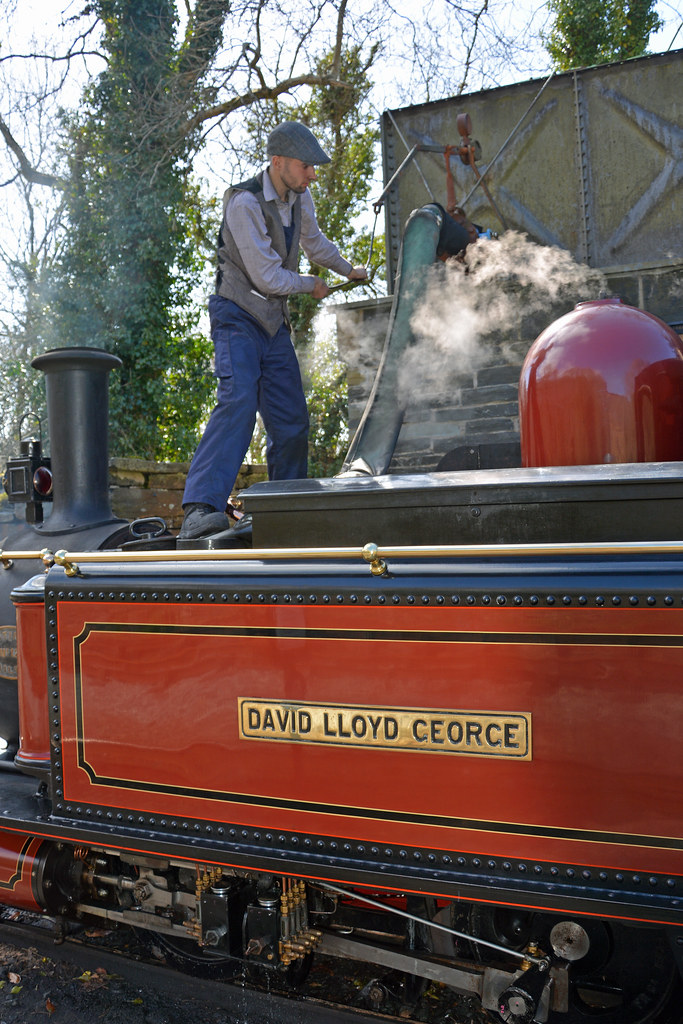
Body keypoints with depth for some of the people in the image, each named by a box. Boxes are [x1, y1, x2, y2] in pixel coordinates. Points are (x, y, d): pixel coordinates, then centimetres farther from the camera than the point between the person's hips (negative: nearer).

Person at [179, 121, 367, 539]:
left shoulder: (300, 197, 7)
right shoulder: (244, 203, -18)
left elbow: (314, 241, 29)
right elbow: (267, 277, -20)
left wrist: (349, 269, 45)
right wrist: (313, 285, -3)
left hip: (274, 322, 8)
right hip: (237, 317, -7)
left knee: (291, 419, 5)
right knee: (238, 403, -28)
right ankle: (201, 509, -37)